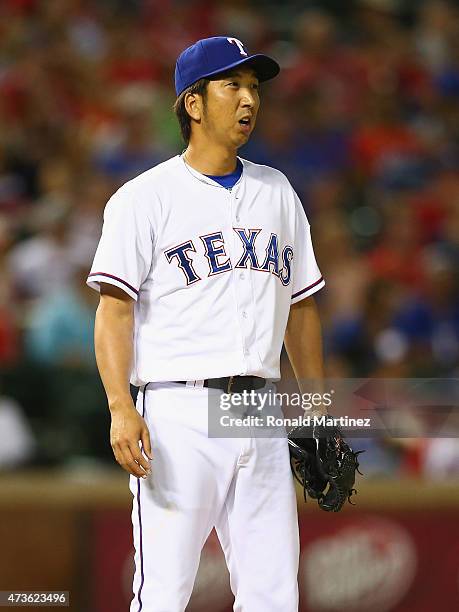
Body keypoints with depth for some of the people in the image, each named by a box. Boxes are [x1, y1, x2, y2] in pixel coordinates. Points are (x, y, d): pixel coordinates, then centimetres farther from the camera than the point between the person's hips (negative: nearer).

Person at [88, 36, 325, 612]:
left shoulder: (276, 192, 16)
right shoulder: (145, 198, -1)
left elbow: (300, 306, 22)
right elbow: (115, 308, -8)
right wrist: (121, 408, -21)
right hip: (179, 414, -5)